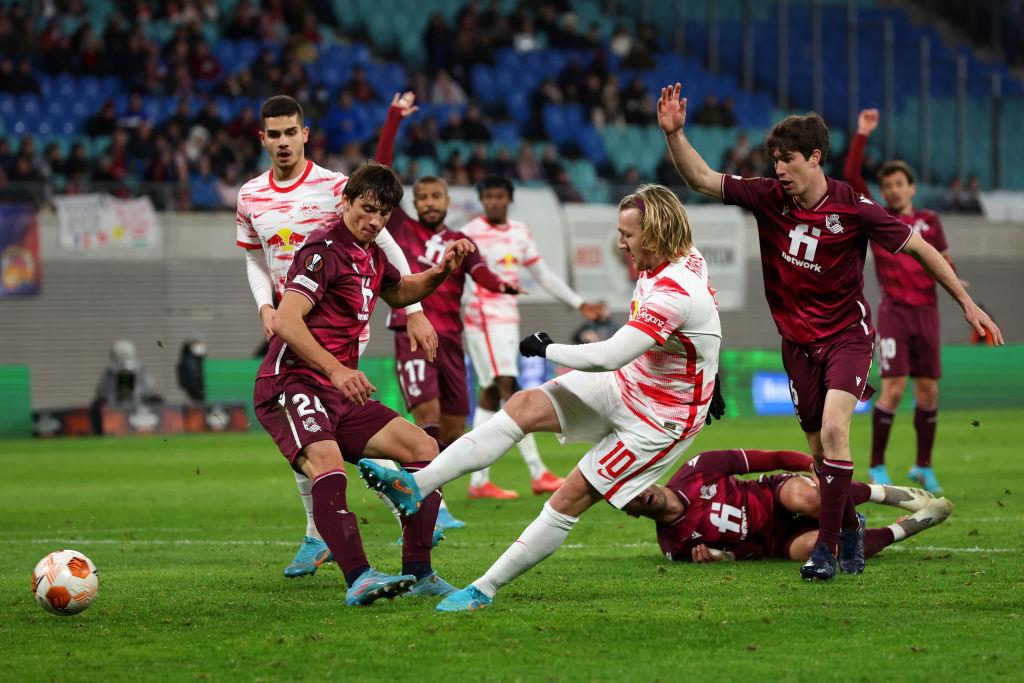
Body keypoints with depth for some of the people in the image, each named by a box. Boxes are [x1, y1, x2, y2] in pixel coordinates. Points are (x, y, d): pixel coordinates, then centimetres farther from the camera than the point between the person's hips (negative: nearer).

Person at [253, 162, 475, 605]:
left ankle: (417, 572, 6)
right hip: (291, 384, -9)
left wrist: (441, 271, 19)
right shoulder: (324, 249, -12)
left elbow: (398, 293, 38)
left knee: (422, 447, 5)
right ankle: (358, 579, -46)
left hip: (340, 393, 9)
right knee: (327, 460, -34)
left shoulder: (370, 254, 16)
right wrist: (336, 370, -34)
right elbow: (286, 320, -24)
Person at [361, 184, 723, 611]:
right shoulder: (686, 257, -3)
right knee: (524, 405, -7)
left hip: (661, 418, -9)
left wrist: (546, 348, -21)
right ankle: (414, 486, -15)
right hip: (628, 384, 9)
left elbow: (608, 356, -37)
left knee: (571, 497, -12)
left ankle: (484, 590, -4)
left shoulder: (673, 294, -33)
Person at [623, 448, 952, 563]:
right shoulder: (674, 546, -7)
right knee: (803, 548, -36)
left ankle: (888, 493, -12)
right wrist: (715, 555, -20)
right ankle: (908, 526, -19)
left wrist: (816, 464, -16)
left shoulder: (698, 470, -8)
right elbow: (745, 552, 4)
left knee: (803, 498, -38)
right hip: (775, 542, 0)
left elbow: (768, 459, -4)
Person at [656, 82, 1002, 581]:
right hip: (798, 342, 4)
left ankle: (827, 547, -21)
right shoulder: (768, 198, -6)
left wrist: (967, 304, -5)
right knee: (820, 450, 7)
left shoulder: (854, 210, -15)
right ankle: (849, 526, 33)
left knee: (833, 429, -24)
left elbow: (919, 248, -6)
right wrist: (674, 133, -18)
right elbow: (701, 179, -2)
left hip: (847, 334, -4)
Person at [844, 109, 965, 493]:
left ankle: (924, 467, 16)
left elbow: (943, 261, 15)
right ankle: (877, 468, -3)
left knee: (928, 392, 4)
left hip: (926, 312, 3)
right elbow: (852, 176, -3)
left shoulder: (929, 221, 12)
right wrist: (862, 136, -7)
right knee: (893, 388, -12)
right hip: (893, 313, -3)